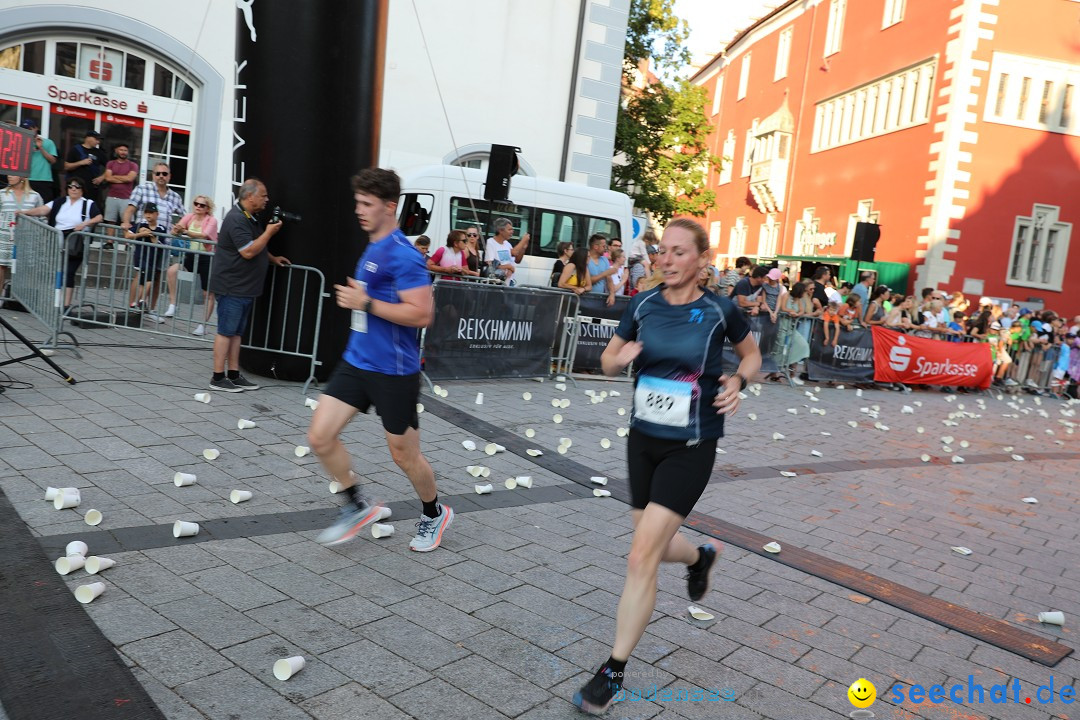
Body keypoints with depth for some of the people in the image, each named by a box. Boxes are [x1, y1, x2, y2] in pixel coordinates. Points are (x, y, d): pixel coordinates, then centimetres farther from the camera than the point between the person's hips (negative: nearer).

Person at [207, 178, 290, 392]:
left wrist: (273, 258, 20)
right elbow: (248, 251, -23)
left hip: (245, 287, 10)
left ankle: (234, 375, 18)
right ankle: (218, 378, 1)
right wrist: (269, 232, -16)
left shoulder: (250, 218, 16)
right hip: (232, 287, -10)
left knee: (237, 332, 12)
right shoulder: (236, 219, -17)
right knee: (226, 331, -4)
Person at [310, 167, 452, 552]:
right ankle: (358, 506, 20)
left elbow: (421, 314, -25)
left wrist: (366, 303, -23)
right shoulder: (372, 249, 11)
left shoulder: (403, 255, -18)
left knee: (404, 454, 7)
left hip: (393, 371, -8)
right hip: (356, 361, 8)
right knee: (320, 435, 0)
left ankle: (435, 514, 34)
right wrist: (354, 298, 13)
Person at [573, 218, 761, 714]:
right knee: (654, 545, 18)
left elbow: (752, 353, 9)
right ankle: (700, 558, 56)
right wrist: (618, 359, -15)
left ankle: (613, 671, 5)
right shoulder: (642, 305, -1)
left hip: (690, 449, -5)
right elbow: (608, 362, 8)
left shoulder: (719, 311, -9)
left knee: (641, 557, -11)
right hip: (643, 439, 5)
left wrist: (738, 381, -11)